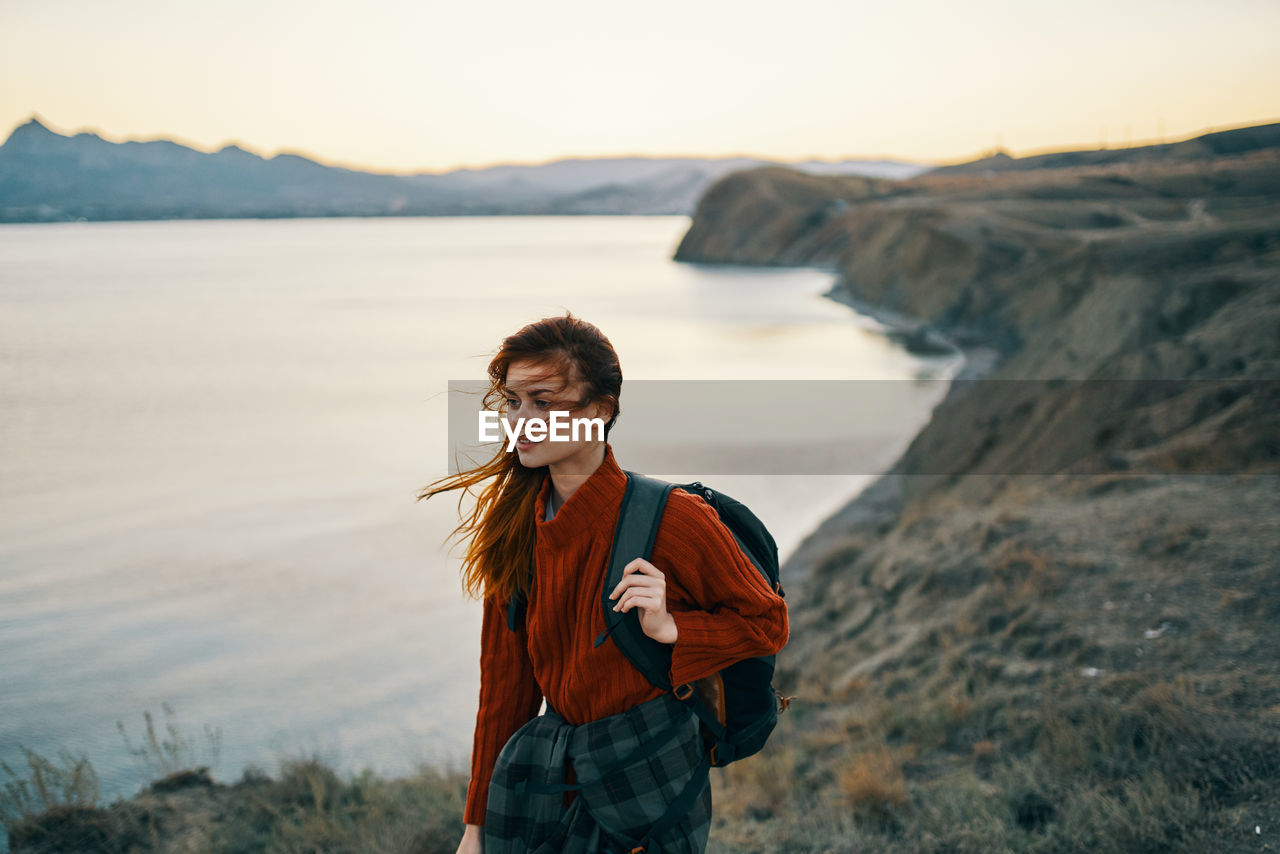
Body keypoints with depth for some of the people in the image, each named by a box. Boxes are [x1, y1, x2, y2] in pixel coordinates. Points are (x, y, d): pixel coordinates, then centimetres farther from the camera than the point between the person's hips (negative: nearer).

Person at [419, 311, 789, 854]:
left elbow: (767, 622, -3)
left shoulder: (672, 519, -17)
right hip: (543, 763, 5)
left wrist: (669, 628, -21)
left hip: (646, 771, -4)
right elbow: (503, 682, 5)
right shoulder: (516, 524, -2)